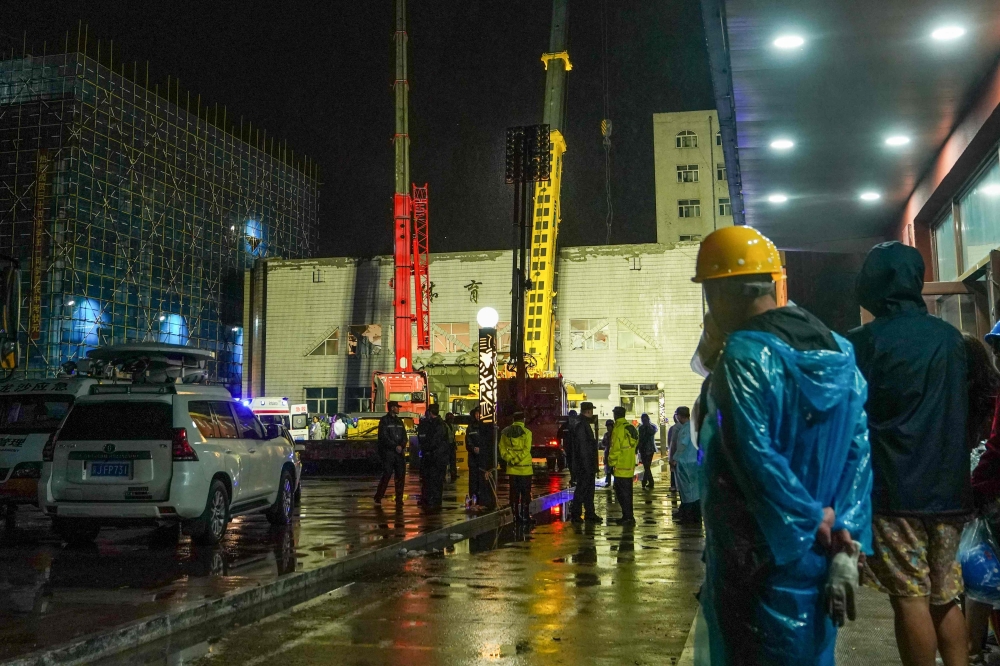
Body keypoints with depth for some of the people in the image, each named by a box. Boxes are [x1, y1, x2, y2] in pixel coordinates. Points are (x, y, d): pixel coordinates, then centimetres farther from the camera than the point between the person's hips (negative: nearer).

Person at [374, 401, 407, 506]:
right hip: (388, 453, -6)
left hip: (400, 453, 6)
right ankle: (378, 498, 4)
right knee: (386, 475, -7)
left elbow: (404, 436, 13)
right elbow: (384, 437, -9)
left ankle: (399, 499, 7)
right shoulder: (384, 420, -1)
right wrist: (395, 446, -15)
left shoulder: (399, 421, 18)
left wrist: (402, 446, -6)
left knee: (401, 476, 2)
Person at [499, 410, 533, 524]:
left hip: (512, 469, 4)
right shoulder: (526, 432, -8)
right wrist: (516, 460, -10)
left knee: (514, 493, 11)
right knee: (525, 493, 3)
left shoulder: (505, 432, 5)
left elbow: (502, 449, 2)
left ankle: (516, 516, 13)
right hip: (524, 468, -4)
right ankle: (525, 516, 2)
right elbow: (526, 450, -14)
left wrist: (510, 459, -1)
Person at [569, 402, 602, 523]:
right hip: (584, 463, -10)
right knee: (582, 488, -4)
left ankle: (590, 513, 19)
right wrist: (587, 465, -21)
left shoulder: (582, 423, 15)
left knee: (589, 488, 13)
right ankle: (575, 514, 3)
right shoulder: (580, 425, -18)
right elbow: (582, 446, -21)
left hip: (587, 464, 10)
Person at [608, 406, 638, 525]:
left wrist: (611, 464, -6)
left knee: (623, 493, -3)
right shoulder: (631, 428, 10)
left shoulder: (618, 429, -15)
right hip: (630, 467, 8)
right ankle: (627, 516, 20)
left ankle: (628, 517, -3)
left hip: (620, 467, -8)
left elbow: (615, 449, -16)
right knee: (627, 492, 15)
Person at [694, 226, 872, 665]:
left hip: (758, 559, -7)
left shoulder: (744, 356, -16)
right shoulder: (839, 352, 7)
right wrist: (844, 541, 2)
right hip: (819, 556, 7)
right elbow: (859, 451, 4)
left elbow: (757, 459, -23)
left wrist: (814, 522, -11)